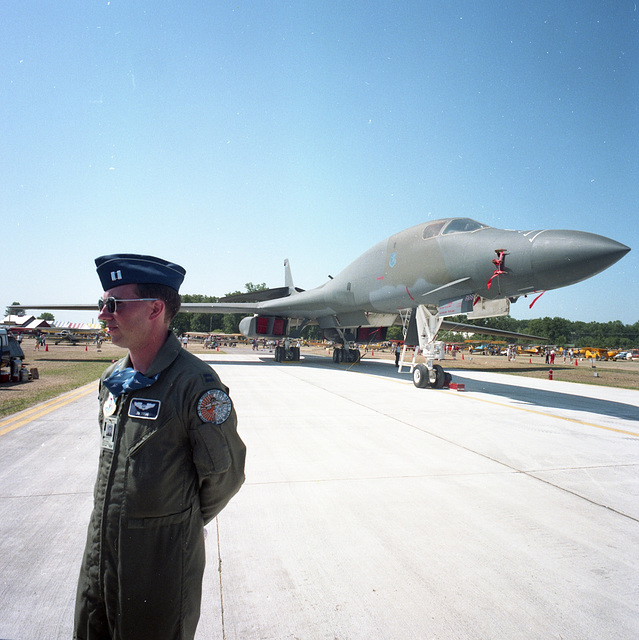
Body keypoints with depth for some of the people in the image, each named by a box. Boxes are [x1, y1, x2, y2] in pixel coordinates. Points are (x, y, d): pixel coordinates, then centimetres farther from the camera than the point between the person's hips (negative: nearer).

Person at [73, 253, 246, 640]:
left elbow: (225, 473, -14)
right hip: (100, 548, 7)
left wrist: (184, 521, 1)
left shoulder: (196, 383, -22)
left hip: (162, 556, -7)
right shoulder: (113, 379, 2)